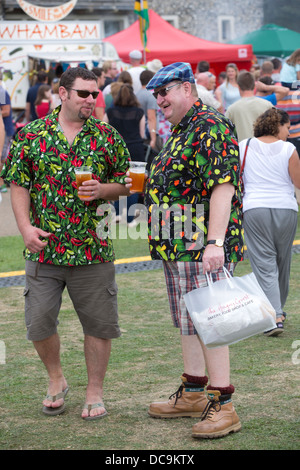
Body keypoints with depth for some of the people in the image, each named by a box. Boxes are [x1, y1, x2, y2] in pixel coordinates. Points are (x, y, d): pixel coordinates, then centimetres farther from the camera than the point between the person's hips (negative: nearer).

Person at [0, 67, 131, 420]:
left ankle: (94, 392, 19)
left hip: (93, 249, 0)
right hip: (44, 247, 0)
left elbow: (125, 183, 10)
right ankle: (56, 380, 26)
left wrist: (102, 190, -11)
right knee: (39, 321, 1)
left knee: (98, 323, 4)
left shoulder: (107, 136, 4)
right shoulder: (31, 135, 2)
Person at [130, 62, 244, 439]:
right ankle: (192, 395, 25)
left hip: (203, 245, -10)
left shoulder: (211, 126, -14)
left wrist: (215, 242, -28)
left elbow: (224, 186, -23)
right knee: (187, 320, 15)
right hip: (179, 246, 10)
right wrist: (141, 185, 17)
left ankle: (222, 406, -4)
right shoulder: (180, 131, 18)